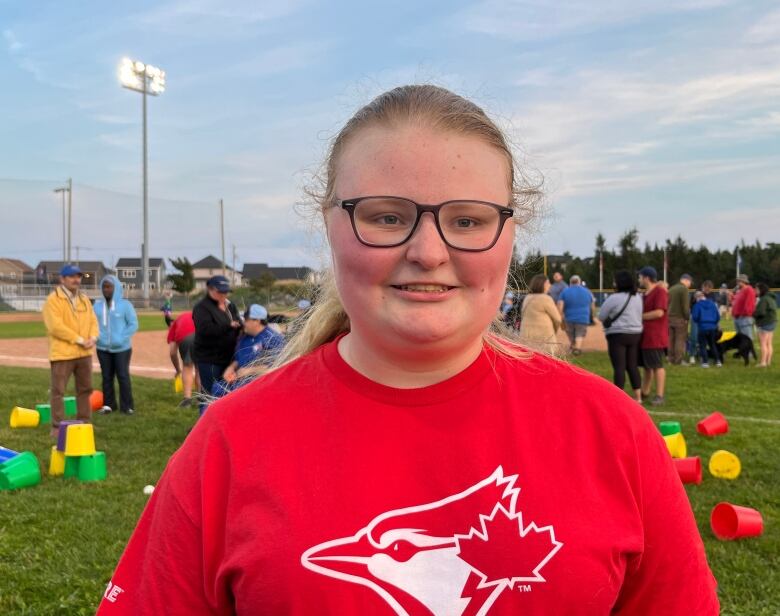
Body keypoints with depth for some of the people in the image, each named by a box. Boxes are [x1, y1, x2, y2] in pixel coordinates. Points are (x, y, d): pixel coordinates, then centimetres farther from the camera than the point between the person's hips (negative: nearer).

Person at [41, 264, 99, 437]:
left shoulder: (84, 299, 13)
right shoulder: (53, 299, -10)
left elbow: (92, 320, 11)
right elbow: (56, 326, -19)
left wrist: (93, 338, -10)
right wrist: (79, 340, -19)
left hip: (84, 353, 7)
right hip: (62, 353, -7)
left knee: (85, 389, 14)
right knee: (57, 390, -1)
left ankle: (84, 423, 25)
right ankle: (57, 427, 5)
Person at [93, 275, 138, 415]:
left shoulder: (125, 304, -7)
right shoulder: (97, 305, 3)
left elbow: (133, 324, -6)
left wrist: (121, 338, -16)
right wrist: (96, 336, -8)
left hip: (122, 348, -4)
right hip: (103, 348, 4)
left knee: (123, 376, -1)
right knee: (106, 376, 11)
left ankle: (127, 406, 7)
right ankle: (108, 404, 21)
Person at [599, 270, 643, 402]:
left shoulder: (614, 298, -15)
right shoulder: (638, 298, 6)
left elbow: (601, 317, -7)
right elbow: (640, 315, 15)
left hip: (618, 335, -6)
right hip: (635, 334, 7)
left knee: (619, 367, -3)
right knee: (633, 366, 14)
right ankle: (638, 397, 18)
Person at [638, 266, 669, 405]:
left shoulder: (660, 291, -12)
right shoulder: (646, 293, 18)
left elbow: (659, 312, -21)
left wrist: (640, 316, -14)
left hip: (655, 336, -9)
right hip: (645, 335, 9)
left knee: (657, 365, -6)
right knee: (646, 365, 13)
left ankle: (660, 395, -1)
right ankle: (645, 393, 20)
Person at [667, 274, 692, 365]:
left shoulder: (671, 289, 13)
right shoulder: (684, 289, -11)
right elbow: (685, 306, -16)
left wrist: (668, 315, 17)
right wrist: (687, 317, -8)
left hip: (670, 317, 8)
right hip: (680, 318, -8)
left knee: (671, 340, 10)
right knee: (680, 340, -5)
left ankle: (671, 360, 13)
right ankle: (679, 361, -7)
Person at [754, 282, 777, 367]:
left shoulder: (764, 299, -17)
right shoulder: (771, 298, 15)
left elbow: (761, 312, -22)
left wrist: (753, 314, -3)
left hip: (765, 323, -10)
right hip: (772, 322, 10)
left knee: (763, 343, -7)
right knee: (769, 344, 12)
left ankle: (763, 362, -7)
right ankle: (768, 361, 14)